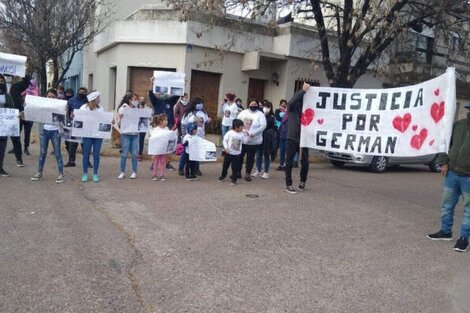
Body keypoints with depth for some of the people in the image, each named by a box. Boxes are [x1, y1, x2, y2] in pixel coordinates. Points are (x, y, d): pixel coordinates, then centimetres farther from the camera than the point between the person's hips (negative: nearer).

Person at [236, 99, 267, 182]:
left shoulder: (260, 114, -3)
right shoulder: (243, 113, 7)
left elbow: (263, 126, -13)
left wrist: (253, 133, -22)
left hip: (254, 141, -3)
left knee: (250, 158, 5)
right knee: (239, 156, 9)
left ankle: (248, 174, 16)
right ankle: (238, 172, 23)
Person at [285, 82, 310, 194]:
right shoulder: (292, 106, -2)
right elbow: (291, 101, -24)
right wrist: (303, 90, -26)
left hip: (304, 138, 2)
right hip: (292, 138, -2)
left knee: (305, 162, 6)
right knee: (289, 162, 3)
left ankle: (302, 181, 31)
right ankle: (288, 185, 14)